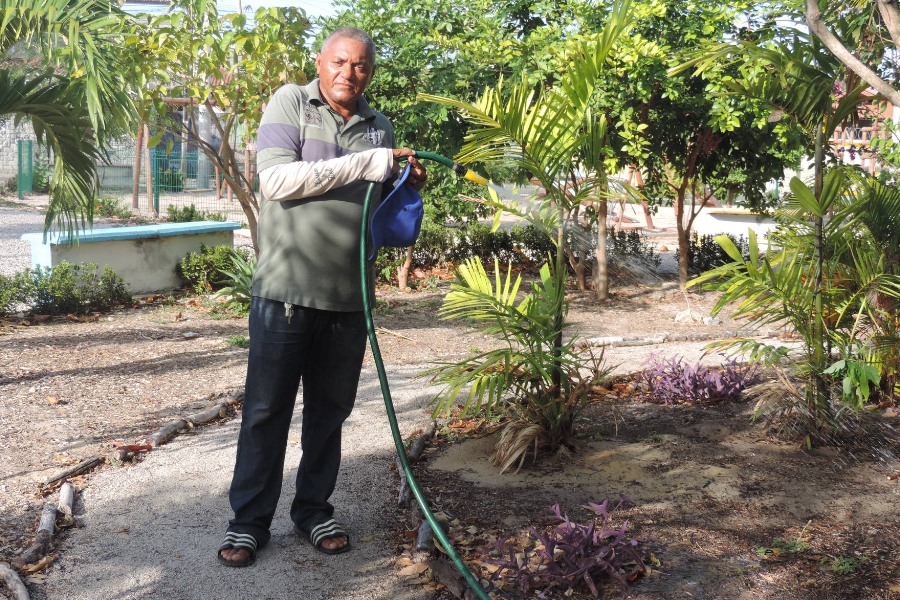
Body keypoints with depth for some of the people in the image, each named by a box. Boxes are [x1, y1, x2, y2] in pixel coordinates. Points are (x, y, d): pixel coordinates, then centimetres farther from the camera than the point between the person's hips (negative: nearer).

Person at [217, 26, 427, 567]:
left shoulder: (380, 127, 13)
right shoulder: (290, 102, -1)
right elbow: (276, 179, -16)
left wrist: (410, 186, -1)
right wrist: (362, 164, -19)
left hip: (349, 298, 4)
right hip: (286, 290, -4)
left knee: (329, 411, 13)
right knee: (266, 411, 4)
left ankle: (314, 510, 27)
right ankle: (249, 520, 16)